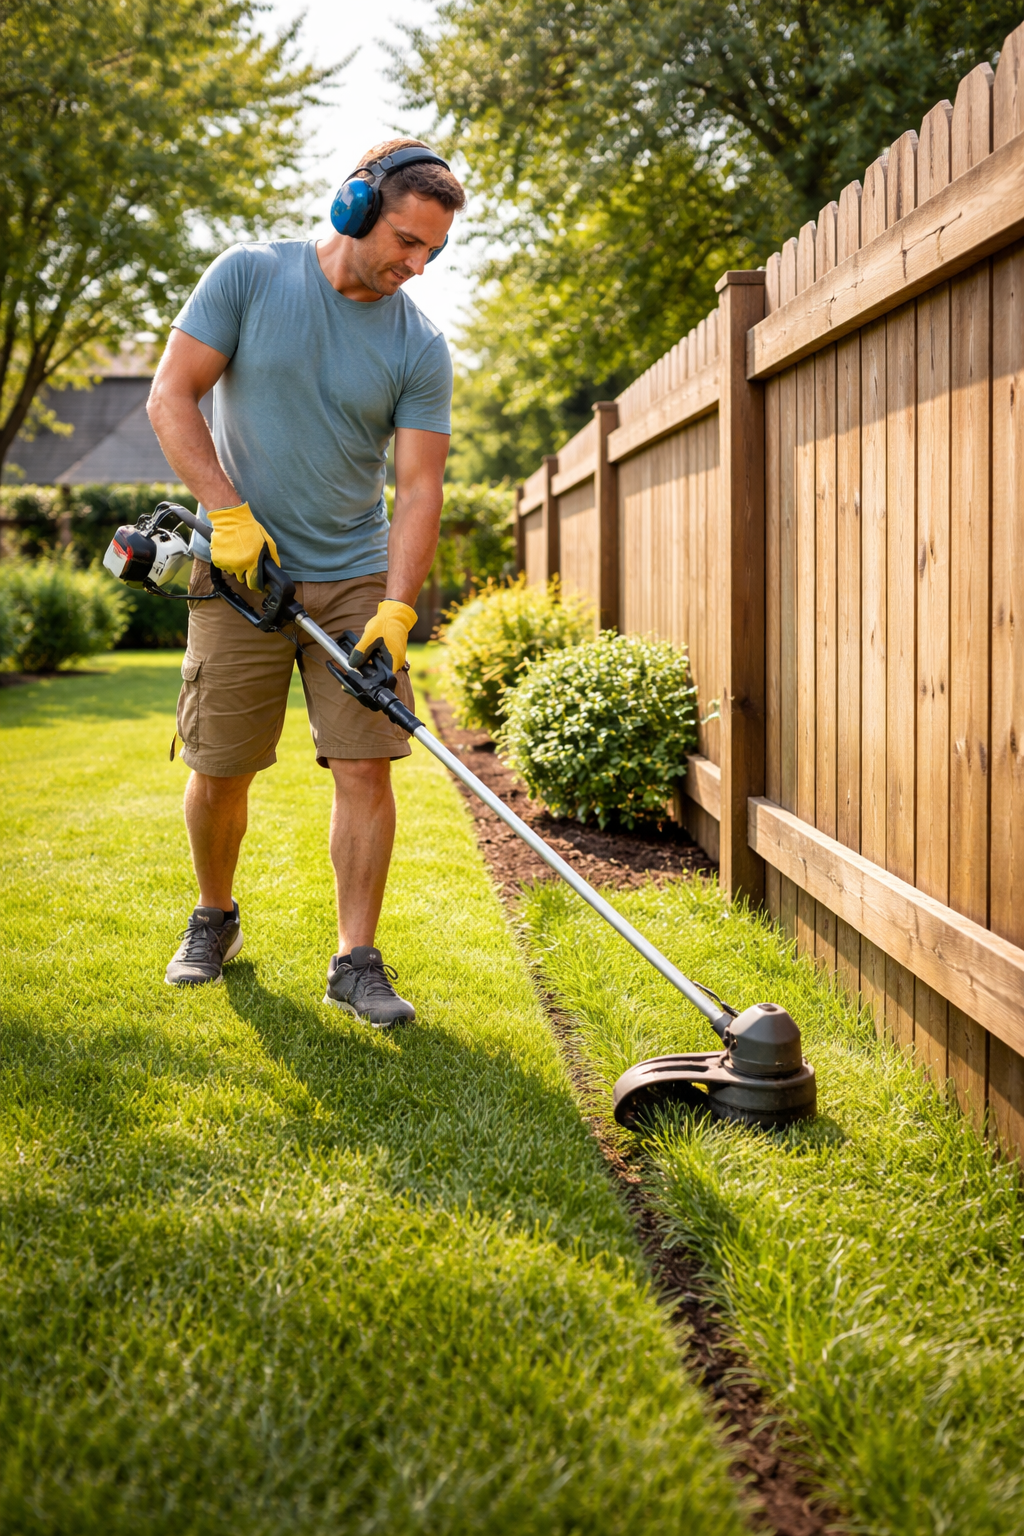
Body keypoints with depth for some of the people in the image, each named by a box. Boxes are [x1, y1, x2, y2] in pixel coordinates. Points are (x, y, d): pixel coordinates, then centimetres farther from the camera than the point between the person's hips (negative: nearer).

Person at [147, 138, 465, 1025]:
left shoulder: (420, 347, -2)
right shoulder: (249, 277, -3)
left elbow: (420, 486, -6)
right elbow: (171, 397, -4)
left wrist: (397, 609, -17)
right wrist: (228, 512, -14)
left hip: (358, 580, 1)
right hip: (241, 574, -1)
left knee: (366, 765, -6)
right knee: (218, 769, 3)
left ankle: (357, 960, 4)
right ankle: (216, 918, 29)